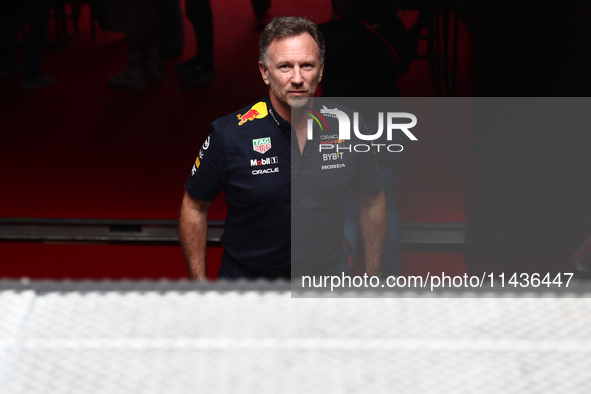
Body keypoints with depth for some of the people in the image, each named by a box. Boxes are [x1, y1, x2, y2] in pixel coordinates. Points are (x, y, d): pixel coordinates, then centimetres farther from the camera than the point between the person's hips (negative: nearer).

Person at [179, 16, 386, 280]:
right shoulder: (228, 135, -16)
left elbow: (371, 202, 5)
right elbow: (194, 207, -5)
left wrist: (372, 279, 4)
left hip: (329, 284, 2)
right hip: (246, 279, -2)